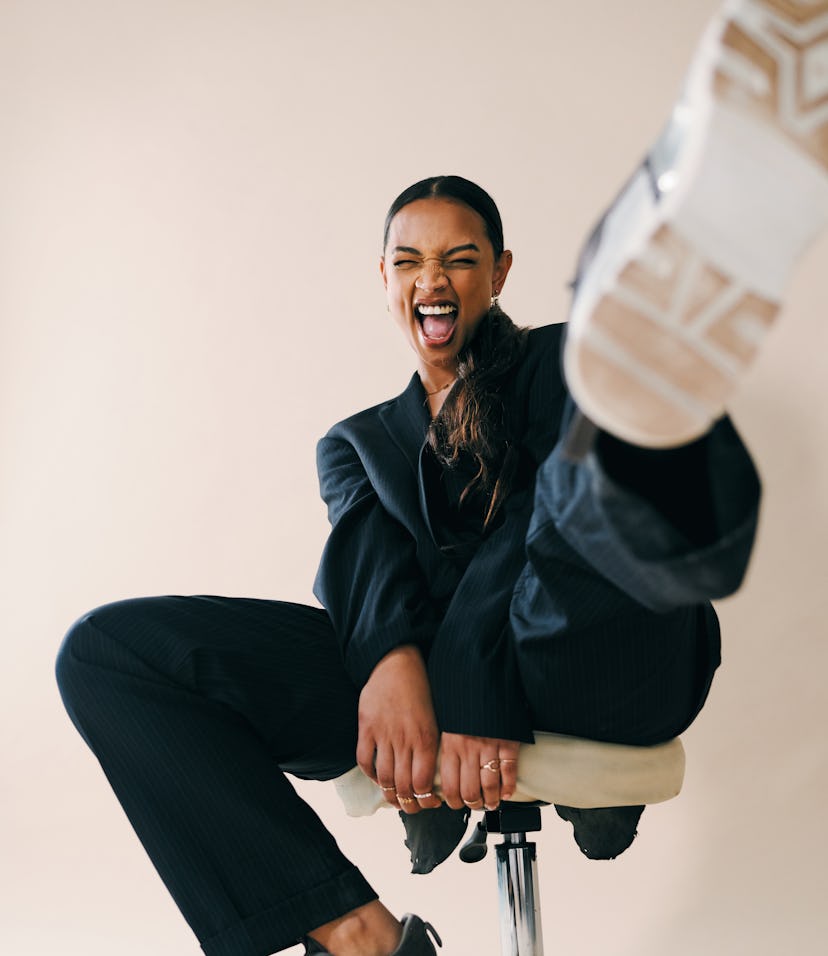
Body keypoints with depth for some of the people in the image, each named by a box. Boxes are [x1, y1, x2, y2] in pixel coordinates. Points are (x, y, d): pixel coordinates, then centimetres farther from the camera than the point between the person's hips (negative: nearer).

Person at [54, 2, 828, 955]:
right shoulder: (358, 441, 29)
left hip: (584, 652, -3)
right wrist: (392, 662, -21)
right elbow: (365, 547, 5)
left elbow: (554, 511, -1)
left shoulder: (557, 362, 20)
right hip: (410, 665, 3)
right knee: (104, 650, -13)